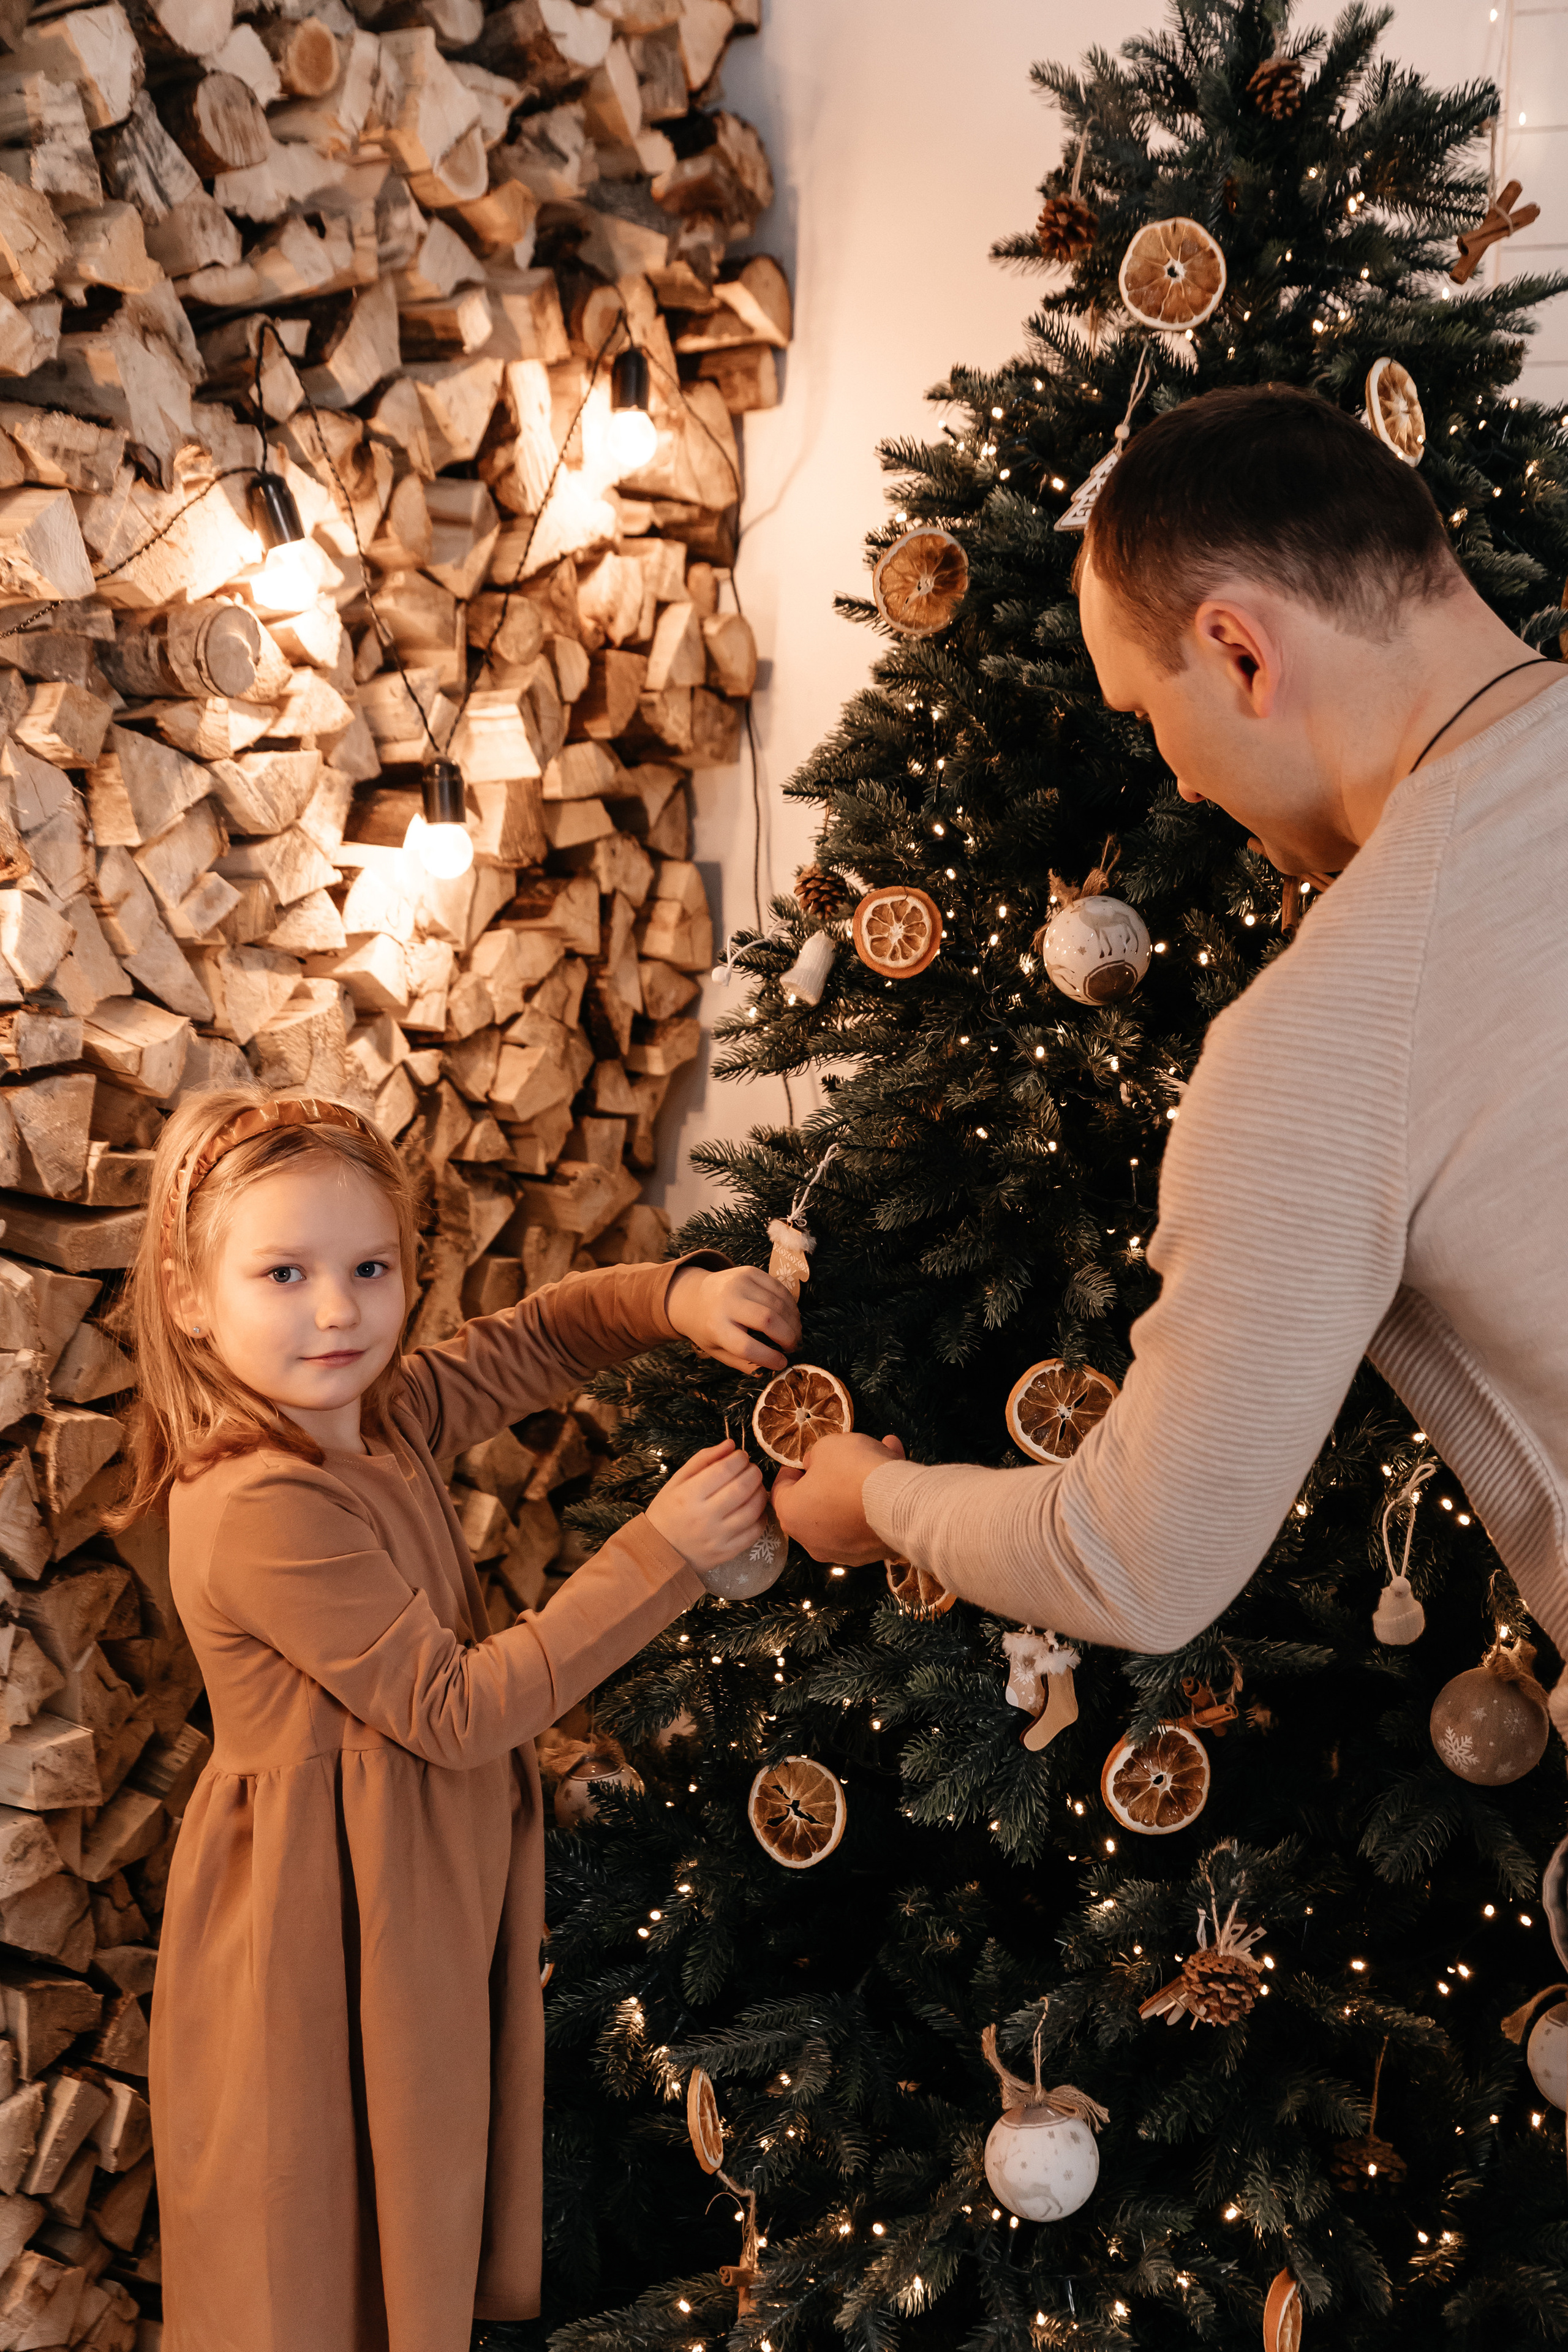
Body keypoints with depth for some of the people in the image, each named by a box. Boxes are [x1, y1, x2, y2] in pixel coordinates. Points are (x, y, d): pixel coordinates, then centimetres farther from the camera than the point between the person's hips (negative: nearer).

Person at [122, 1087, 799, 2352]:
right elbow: (458, 1707, -24)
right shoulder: (261, 1511, -26)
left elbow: (536, 1339, 14)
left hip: (438, 1898, 8)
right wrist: (661, 1555, -22)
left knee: (436, 2229, 19)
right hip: (327, 1928, -8)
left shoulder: (384, 1416, 0)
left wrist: (679, 1296, -7)